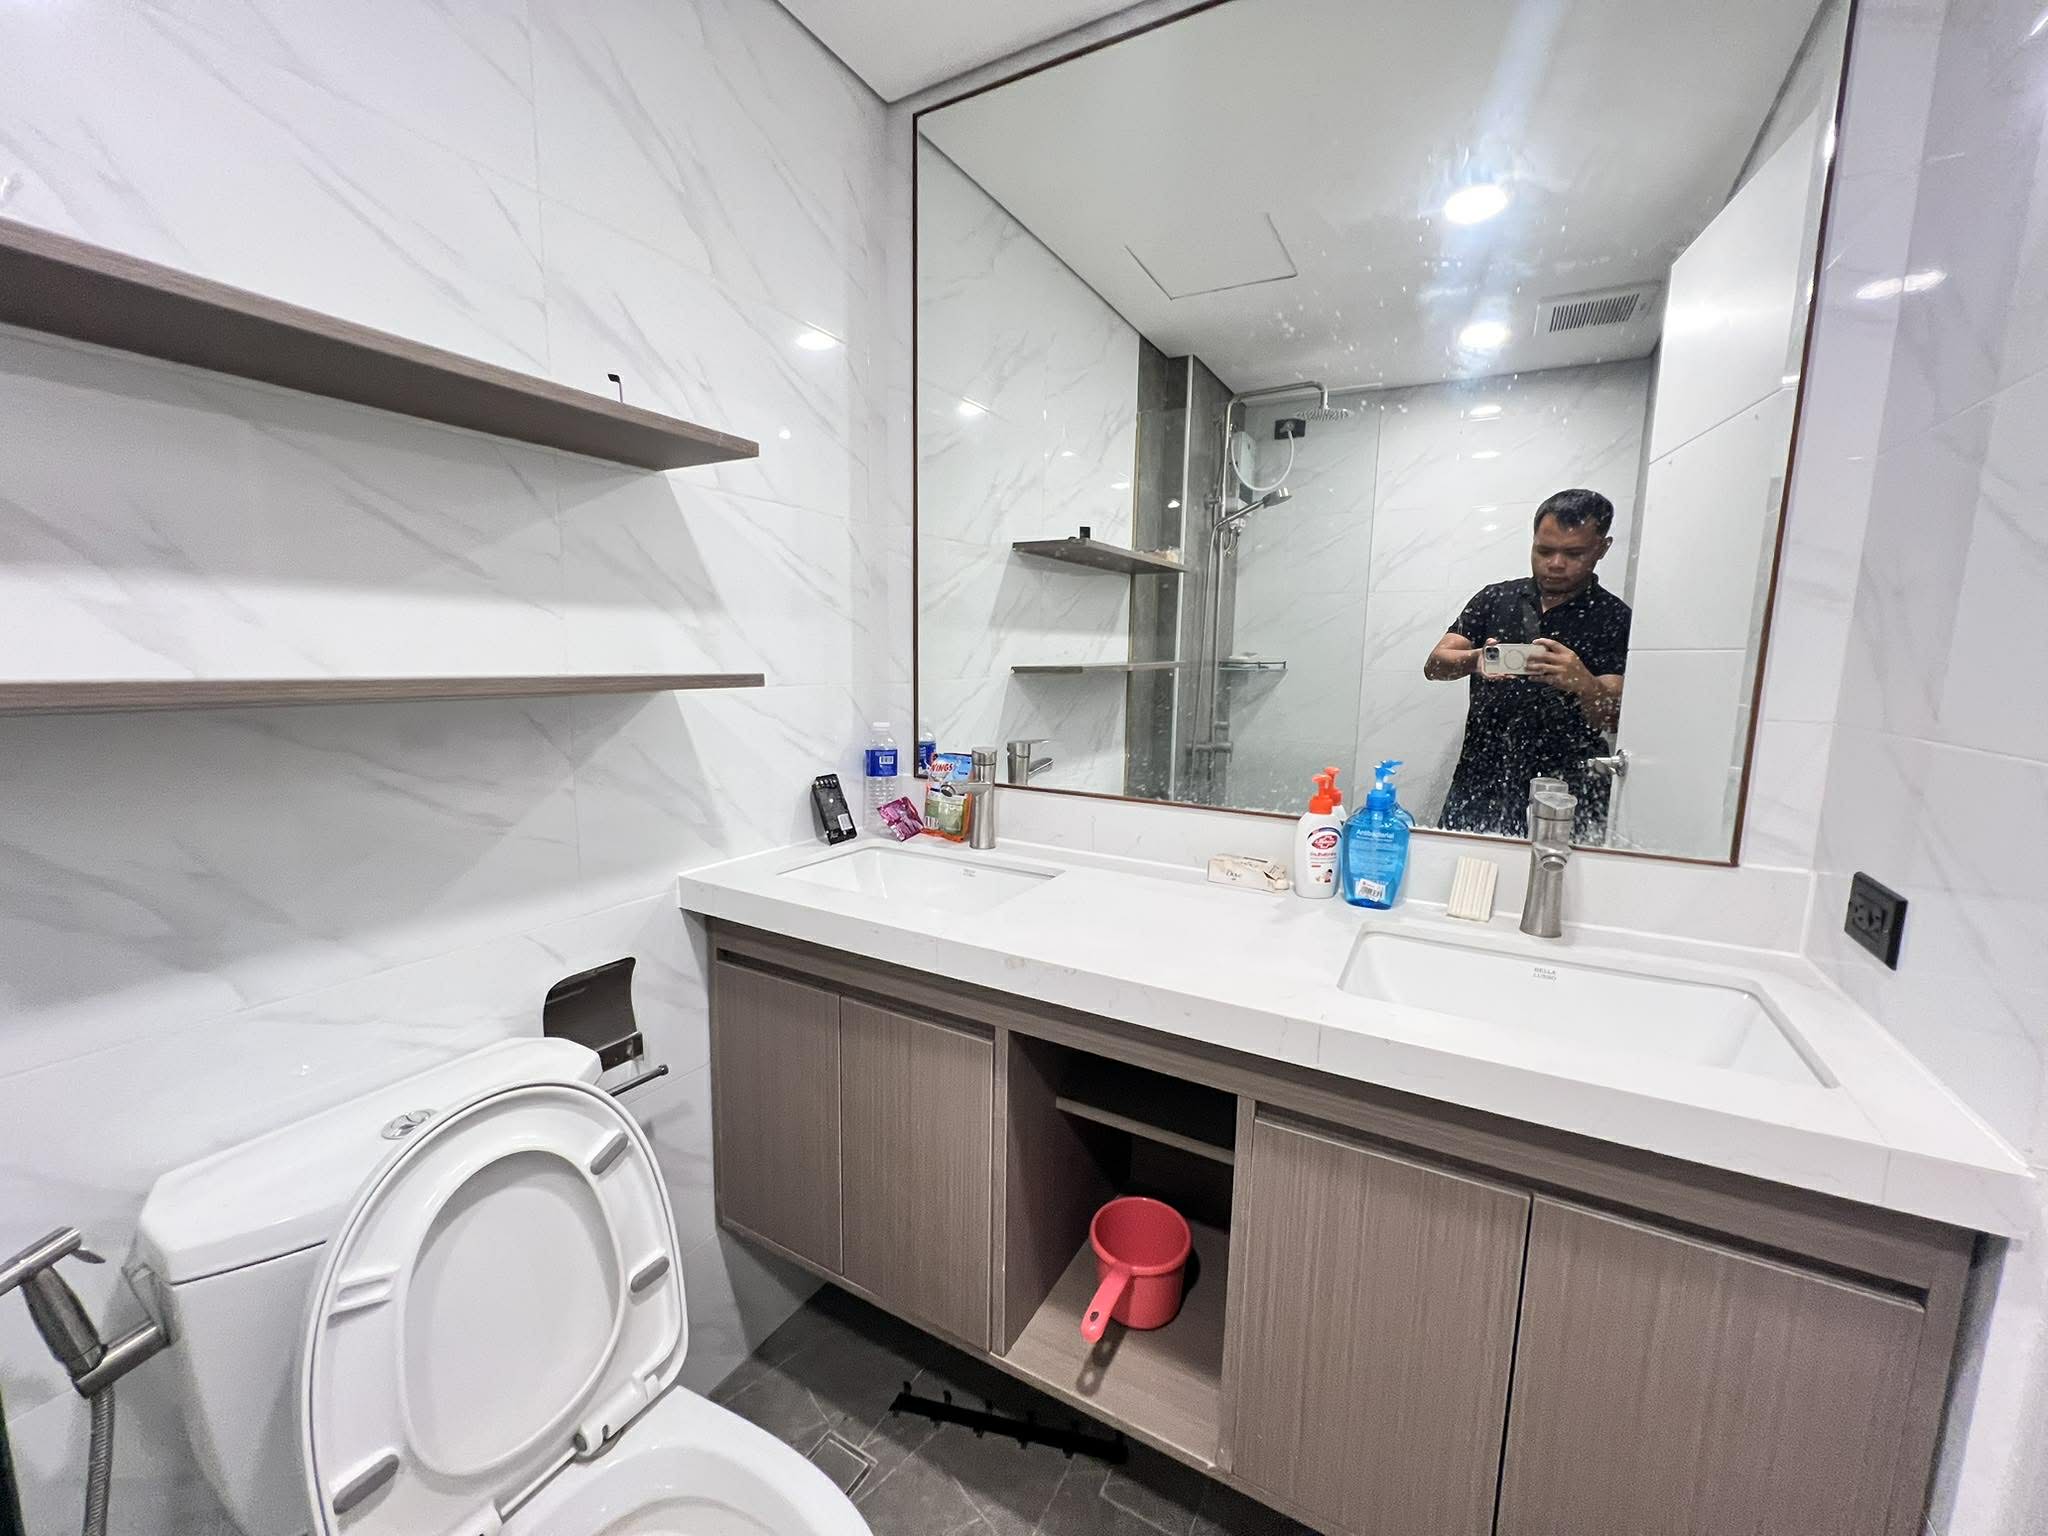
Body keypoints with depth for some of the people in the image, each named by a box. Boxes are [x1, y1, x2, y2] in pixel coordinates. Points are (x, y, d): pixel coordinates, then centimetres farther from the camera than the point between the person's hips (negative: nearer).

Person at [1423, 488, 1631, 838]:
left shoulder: (1615, 619, 1)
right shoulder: (1495, 598, 9)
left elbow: (1612, 718, -7)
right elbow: (1434, 665, -1)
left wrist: (1584, 684, -29)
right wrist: (1474, 660, -22)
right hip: (1478, 784, 2)